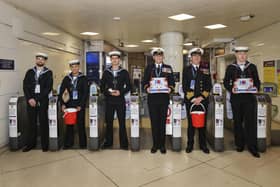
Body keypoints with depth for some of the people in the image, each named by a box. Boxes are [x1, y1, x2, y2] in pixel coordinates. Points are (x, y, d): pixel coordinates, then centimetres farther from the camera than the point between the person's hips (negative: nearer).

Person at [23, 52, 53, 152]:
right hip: (30, 100, 3)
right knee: (31, 122, 7)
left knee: (43, 122, 1)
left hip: (43, 100, -2)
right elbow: (25, 86, 6)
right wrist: (30, 98, -8)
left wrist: (37, 99, -11)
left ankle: (45, 144, 10)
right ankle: (30, 143, 19)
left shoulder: (48, 73, 4)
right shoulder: (30, 72, 12)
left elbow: (48, 88, -5)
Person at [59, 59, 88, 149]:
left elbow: (85, 93, -5)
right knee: (69, 124, 7)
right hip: (69, 105, 3)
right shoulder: (66, 78, 9)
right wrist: (62, 104, -4)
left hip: (80, 105, -2)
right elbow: (61, 92, 7)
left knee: (81, 124, 1)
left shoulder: (83, 78, 1)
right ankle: (68, 143, 19)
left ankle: (82, 143, 12)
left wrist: (81, 105, -12)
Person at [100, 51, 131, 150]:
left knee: (122, 122, 1)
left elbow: (128, 86, 2)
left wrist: (120, 92, -13)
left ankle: (123, 143, 12)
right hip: (109, 101, 2)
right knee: (108, 122, 7)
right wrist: (108, 92, -10)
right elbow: (102, 87, 7)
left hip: (120, 101, -1)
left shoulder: (124, 72, 5)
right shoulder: (106, 72, 9)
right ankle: (108, 142, 21)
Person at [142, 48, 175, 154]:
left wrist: (170, 88, -12)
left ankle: (162, 145, 16)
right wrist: (147, 88, -12)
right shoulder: (148, 68, 11)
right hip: (152, 98, 0)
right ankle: (155, 144, 17)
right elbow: (144, 81, 7)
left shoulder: (168, 68, 10)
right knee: (154, 121, 4)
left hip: (164, 98, 0)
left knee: (162, 121, 4)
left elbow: (172, 82, 8)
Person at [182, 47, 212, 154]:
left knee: (203, 122, 6)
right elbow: (184, 86, -1)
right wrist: (192, 98, -10)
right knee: (191, 122, 3)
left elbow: (209, 86, 3)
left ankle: (203, 145, 18)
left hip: (203, 100, 1)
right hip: (190, 100, -1)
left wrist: (201, 97, -9)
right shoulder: (186, 70, 6)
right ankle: (190, 144, 15)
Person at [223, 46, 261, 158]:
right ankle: (239, 144, 21)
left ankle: (252, 146, 7)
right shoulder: (230, 68, 5)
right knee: (238, 121, 8)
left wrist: (256, 88, -9)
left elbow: (257, 81, 11)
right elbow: (226, 82, 3)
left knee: (250, 121, -2)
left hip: (249, 98, 1)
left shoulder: (252, 67, 9)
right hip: (236, 98, 0)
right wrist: (231, 89, -15)